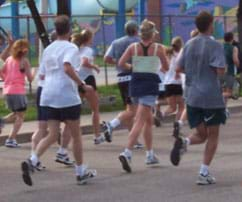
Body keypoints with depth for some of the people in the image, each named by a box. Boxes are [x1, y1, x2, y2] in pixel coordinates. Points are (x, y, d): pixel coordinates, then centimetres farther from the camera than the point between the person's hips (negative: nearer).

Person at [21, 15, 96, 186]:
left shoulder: (48, 49, 13)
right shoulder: (70, 47, -8)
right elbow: (68, 68, -26)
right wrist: (82, 84, -18)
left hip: (48, 96, 6)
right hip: (67, 96, -6)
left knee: (52, 135, 5)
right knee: (76, 135, 9)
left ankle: (32, 161, -19)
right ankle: (81, 172, 18)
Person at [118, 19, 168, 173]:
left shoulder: (133, 47, 2)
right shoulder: (158, 48, -3)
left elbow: (121, 63, -5)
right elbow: (166, 67, 7)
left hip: (136, 83, 4)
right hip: (150, 84, -4)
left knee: (148, 119, 21)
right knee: (140, 122, -10)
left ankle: (150, 154, 26)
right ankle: (127, 153, -26)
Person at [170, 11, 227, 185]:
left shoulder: (189, 45, 7)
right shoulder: (215, 46, -10)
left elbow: (179, 68, 11)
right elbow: (220, 71, -19)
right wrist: (224, 67, 3)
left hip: (192, 97, 5)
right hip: (211, 97, -5)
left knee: (201, 134, 14)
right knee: (213, 136, 8)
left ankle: (184, 142, -19)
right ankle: (204, 173, 1)